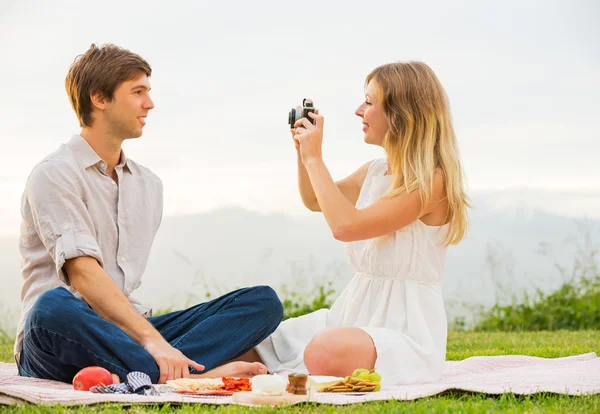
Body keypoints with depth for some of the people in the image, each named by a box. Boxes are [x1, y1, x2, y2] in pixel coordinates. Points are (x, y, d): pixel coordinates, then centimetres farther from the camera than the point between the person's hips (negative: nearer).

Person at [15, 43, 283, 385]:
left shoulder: (148, 184, 20)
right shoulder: (55, 174, -4)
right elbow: (83, 274, -18)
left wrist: (157, 345, 0)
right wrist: (152, 340, -28)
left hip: (130, 332, 7)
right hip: (63, 340, -6)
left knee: (264, 302, -10)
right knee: (54, 308, -42)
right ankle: (200, 375, -40)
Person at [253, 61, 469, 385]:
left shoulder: (431, 180, -18)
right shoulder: (373, 171, 9)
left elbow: (345, 225, -26)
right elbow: (313, 201, 29)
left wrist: (314, 157, -16)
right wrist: (303, 149, 12)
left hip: (406, 329, -7)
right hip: (357, 312, 7)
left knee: (325, 353, -35)